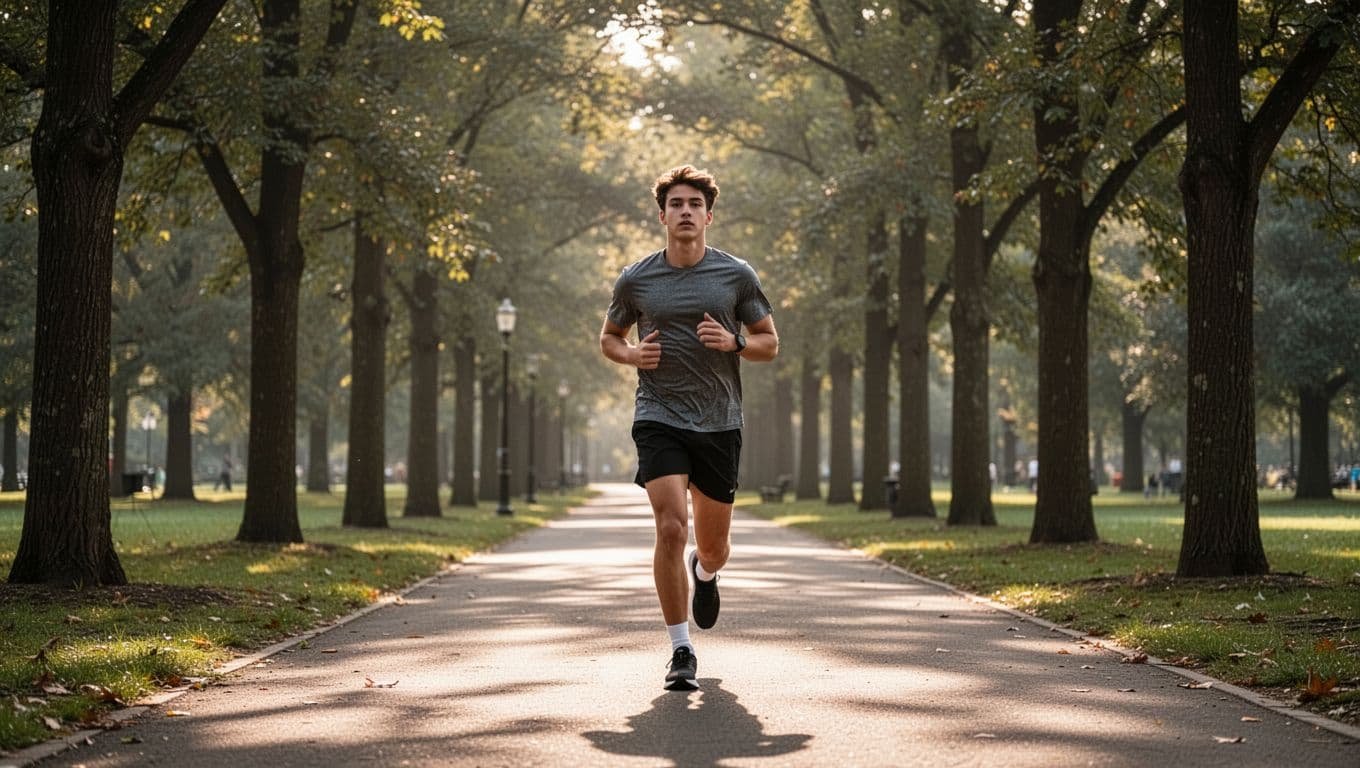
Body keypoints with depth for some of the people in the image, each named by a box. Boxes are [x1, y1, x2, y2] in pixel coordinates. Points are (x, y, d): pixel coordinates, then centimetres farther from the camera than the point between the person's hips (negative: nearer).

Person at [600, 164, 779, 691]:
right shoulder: (635, 280, 2)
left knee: (713, 544, 11)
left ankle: (705, 571, 51)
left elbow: (769, 343, 8)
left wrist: (733, 341, -13)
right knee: (670, 529, -18)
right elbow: (609, 337, 17)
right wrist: (633, 355, -6)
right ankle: (681, 652, -9)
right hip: (658, 419, -1)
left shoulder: (736, 275, 2)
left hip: (720, 424, 1)